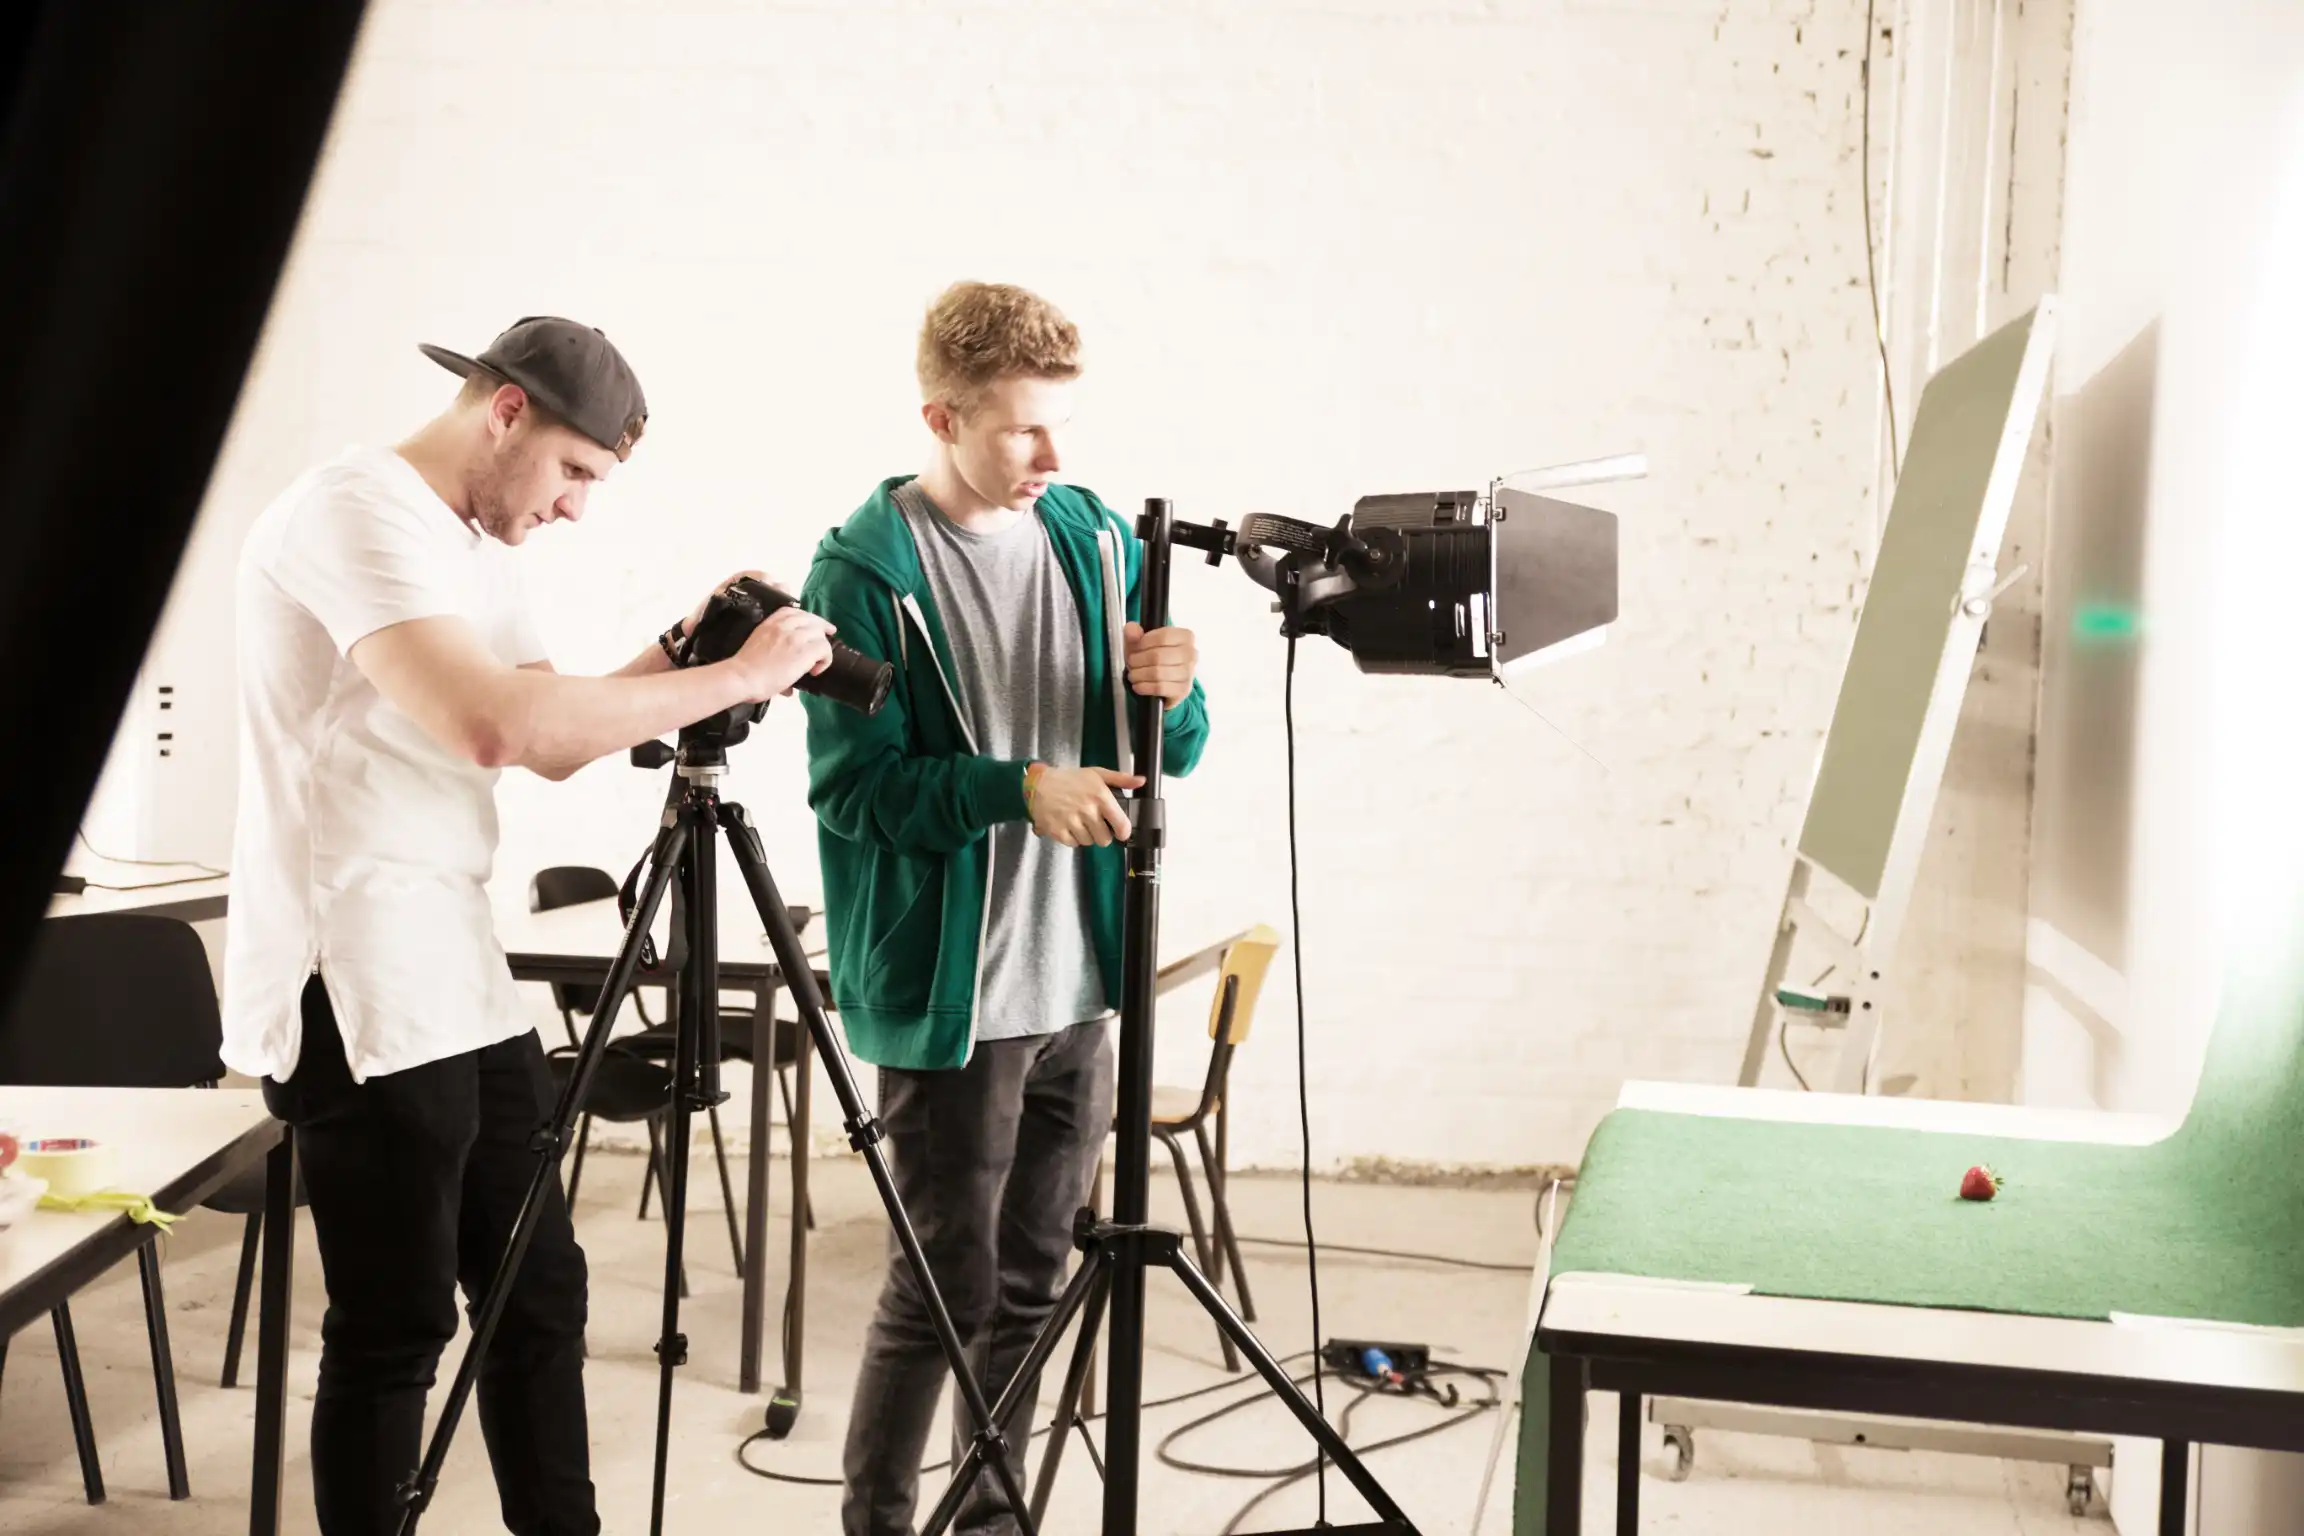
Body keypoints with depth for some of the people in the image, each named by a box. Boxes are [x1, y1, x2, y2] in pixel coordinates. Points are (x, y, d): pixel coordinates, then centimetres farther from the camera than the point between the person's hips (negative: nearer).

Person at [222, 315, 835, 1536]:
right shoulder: (357, 510, -15)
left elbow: (556, 740, 20)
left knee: (540, 1291, 14)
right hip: (358, 998, -10)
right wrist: (733, 678, -23)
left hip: (460, 983, 10)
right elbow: (494, 723, -29)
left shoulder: (469, 546, 16)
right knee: (394, 1332, -1)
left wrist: (677, 654, 5)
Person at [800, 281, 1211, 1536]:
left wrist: (1170, 692, -12)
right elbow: (850, 784, -15)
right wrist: (1019, 787, -26)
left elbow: (1172, 751, 10)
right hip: (949, 993, -6)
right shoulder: (864, 570, -11)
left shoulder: (1096, 538, 7)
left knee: (1033, 1279, 14)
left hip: (1076, 983, 6)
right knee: (950, 1283, -1)